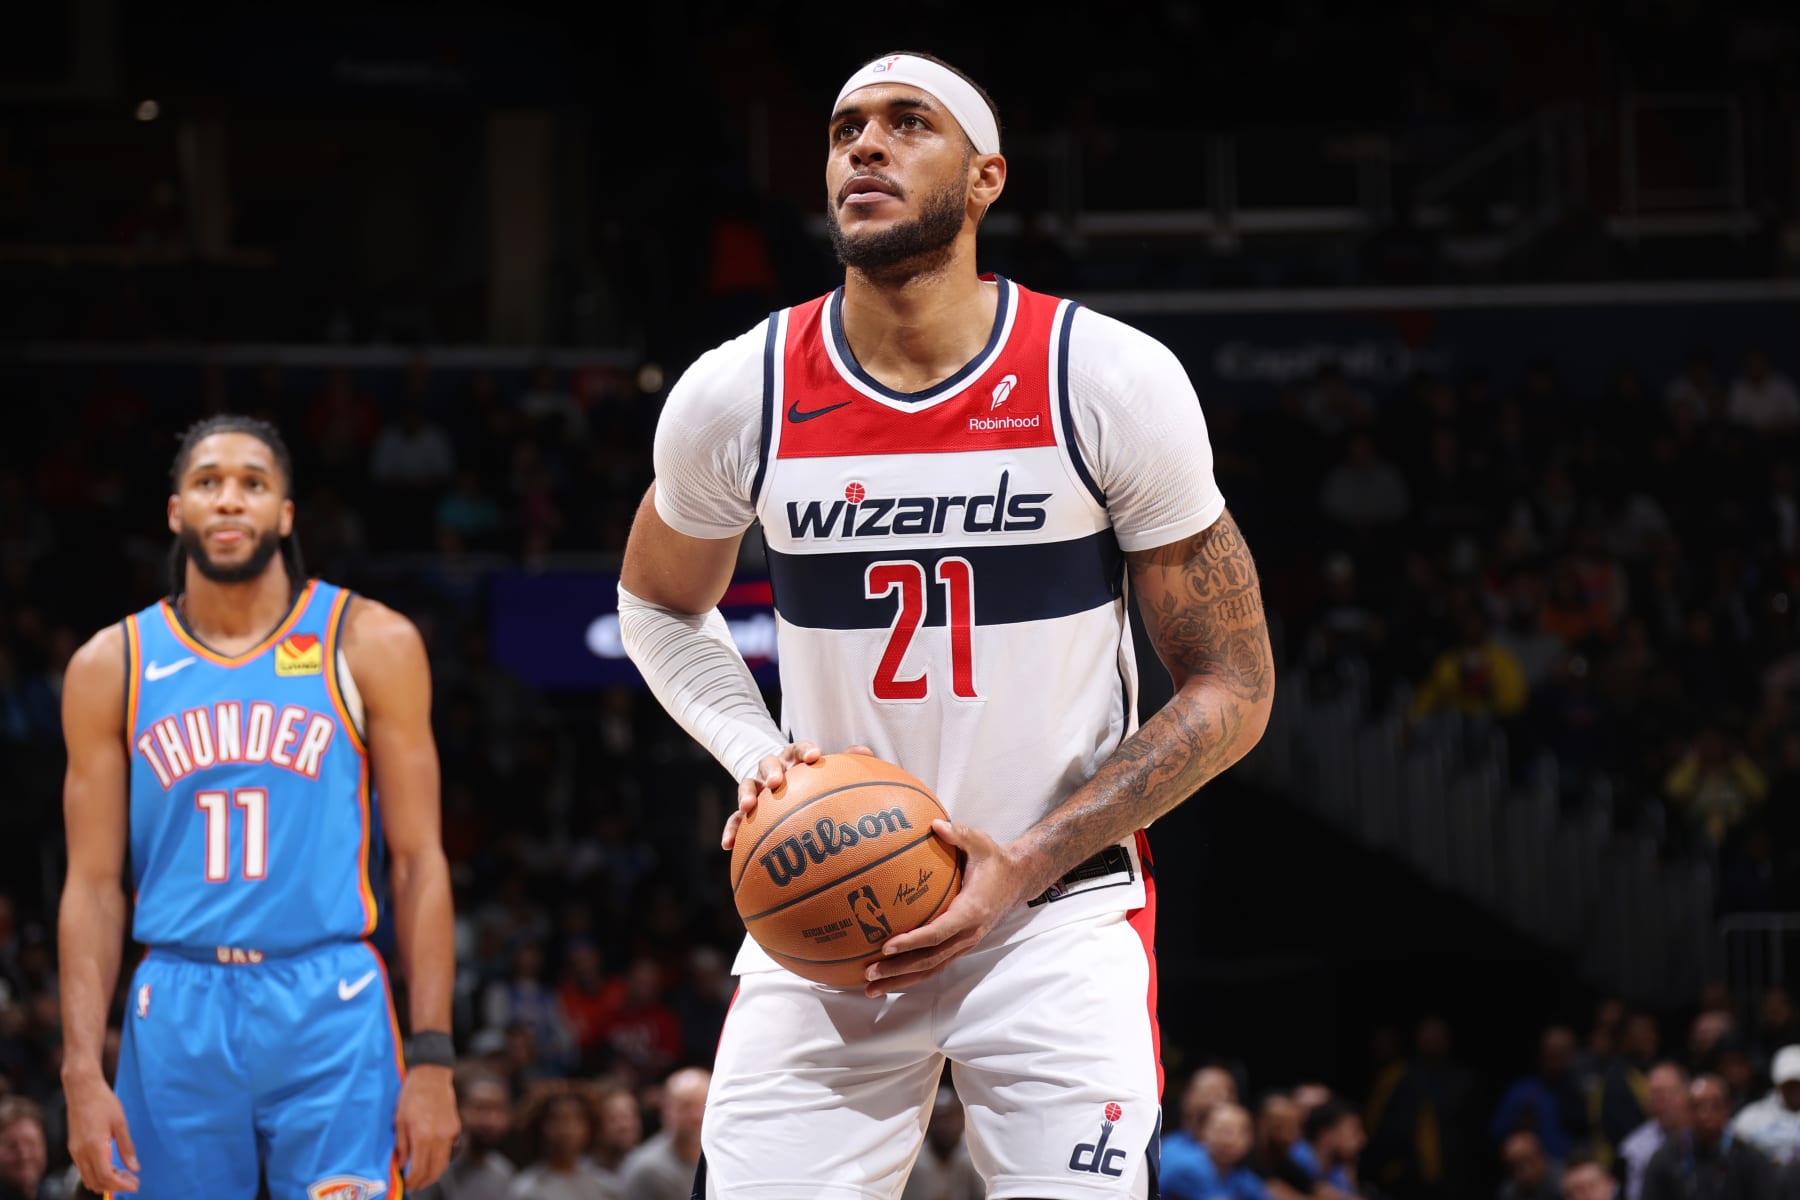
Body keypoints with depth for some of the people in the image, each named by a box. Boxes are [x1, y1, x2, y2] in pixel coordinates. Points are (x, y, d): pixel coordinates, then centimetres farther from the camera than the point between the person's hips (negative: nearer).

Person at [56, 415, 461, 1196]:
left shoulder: (368, 644, 3)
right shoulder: (112, 667, 8)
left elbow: (418, 861, 2)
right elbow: (93, 885, 7)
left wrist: (431, 1059, -5)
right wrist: (82, 1072, -3)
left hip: (330, 1013, -2)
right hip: (177, 1014, 2)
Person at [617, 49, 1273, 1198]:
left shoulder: (1112, 381, -10)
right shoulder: (736, 394, -4)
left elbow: (1232, 691, -5)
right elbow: (660, 608, 18)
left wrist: (1028, 864, -15)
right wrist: (755, 756, -3)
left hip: (1062, 906, -2)